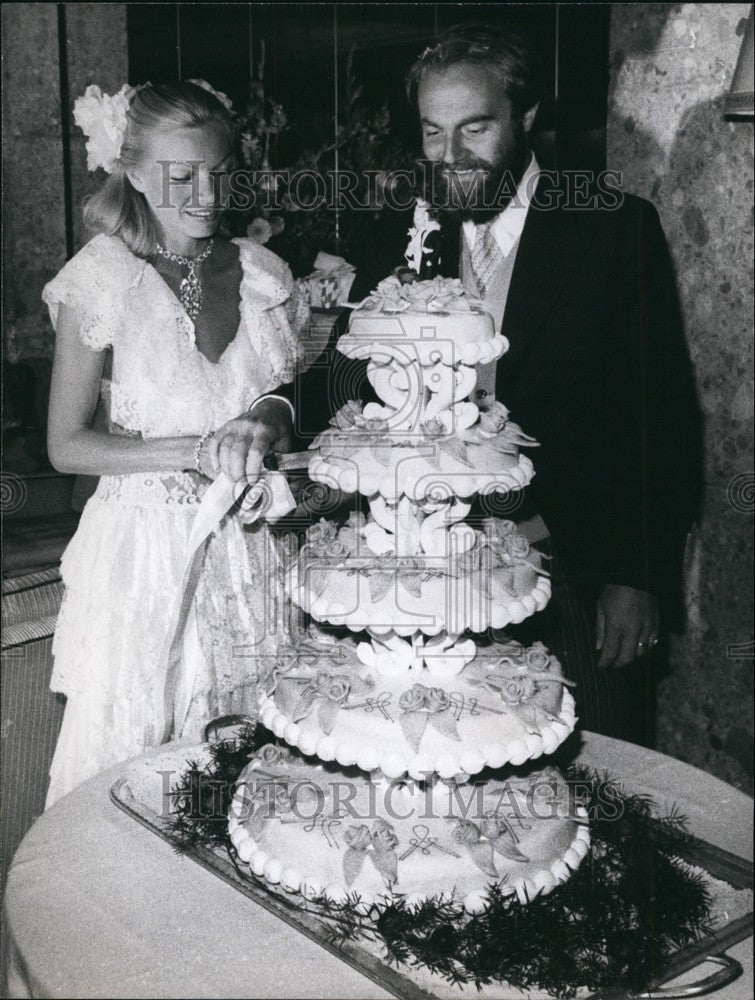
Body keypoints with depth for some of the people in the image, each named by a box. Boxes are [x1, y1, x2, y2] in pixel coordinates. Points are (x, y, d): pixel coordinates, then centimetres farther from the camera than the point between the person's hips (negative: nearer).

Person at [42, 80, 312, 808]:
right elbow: (67, 445, -7)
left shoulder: (260, 273, 3)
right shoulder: (104, 279, -8)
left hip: (245, 550, 4)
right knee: (129, 764, 9)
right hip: (144, 549, -3)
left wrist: (269, 420, -10)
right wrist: (196, 451, -16)